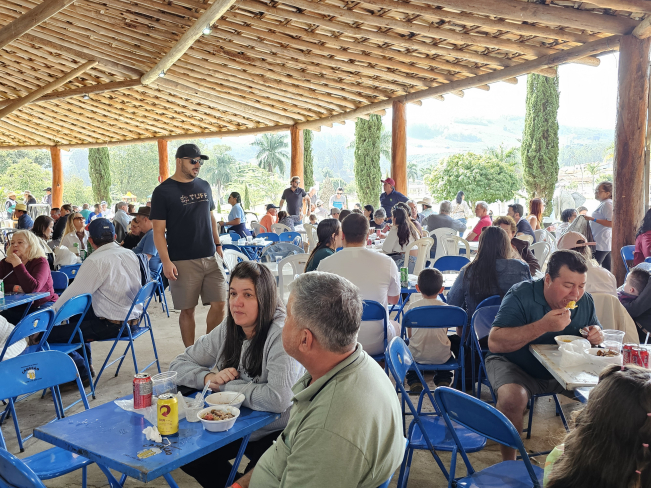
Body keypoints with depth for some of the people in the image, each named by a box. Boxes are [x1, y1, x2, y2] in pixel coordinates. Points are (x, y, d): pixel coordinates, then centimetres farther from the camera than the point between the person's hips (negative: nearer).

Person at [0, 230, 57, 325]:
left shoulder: (40, 262, -6)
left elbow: (33, 288, -24)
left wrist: (18, 264, -21)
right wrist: (15, 288, -16)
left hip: (42, 307, -4)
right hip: (16, 309, 5)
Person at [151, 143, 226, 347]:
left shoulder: (204, 186, 11)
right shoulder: (163, 191, -5)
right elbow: (158, 230, -7)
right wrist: (166, 261, -15)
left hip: (211, 257, 5)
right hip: (183, 262, -4)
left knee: (219, 304, 2)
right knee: (187, 309, 3)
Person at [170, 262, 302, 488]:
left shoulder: (281, 335, -22)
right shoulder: (228, 330, -3)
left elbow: (278, 399, -33)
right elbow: (178, 365, 4)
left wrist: (224, 386, -20)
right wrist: (208, 378, -18)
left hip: (275, 435, -6)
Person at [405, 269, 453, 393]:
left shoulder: (412, 307, -5)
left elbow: (410, 335, 3)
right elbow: (444, 333, 7)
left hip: (418, 355, -1)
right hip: (441, 356, 2)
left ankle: (414, 382, 19)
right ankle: (443, 382, 22)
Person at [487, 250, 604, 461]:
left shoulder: (585, 301, -3)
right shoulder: (521, 295, -20)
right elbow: (494, 343, -30)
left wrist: (596, 336, -13)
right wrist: (544, 325, -36)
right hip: (516, 366, -5)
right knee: (512, 398, -34)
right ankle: (509, 465, -12)